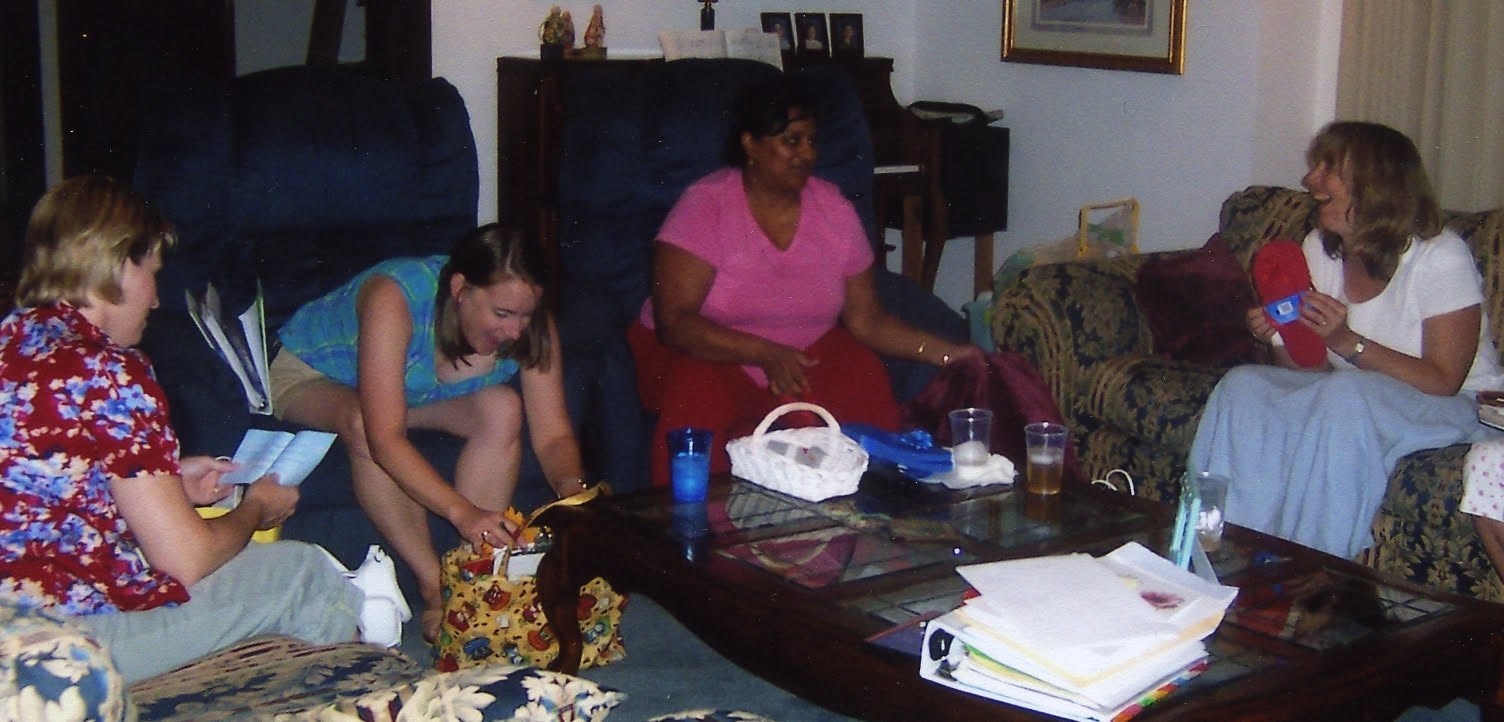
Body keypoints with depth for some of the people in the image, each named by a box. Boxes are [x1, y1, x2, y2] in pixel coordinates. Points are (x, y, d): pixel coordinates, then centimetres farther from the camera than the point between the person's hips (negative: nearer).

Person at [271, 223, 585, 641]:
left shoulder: (529, 327, -24)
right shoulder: (394, 300, -40)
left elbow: (552, 434, -21)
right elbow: (385, 438, -45)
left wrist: (571, 488, -43)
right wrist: (462, 512, -55)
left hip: (417, 390, 4)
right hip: (312, 374, -4)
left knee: (503, 410, -25)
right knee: (364, 424, -38)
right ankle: (435, 587, -26)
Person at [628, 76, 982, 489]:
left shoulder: (834, 209, 0)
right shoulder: (706, 206, -13)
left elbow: (866, 319, 1)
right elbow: (674, 322, -21)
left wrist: (946, 353, -13)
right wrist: (765, 353, -33)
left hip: (808, 351, 3)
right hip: (705, 352, -3)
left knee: (866, 386, -26)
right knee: (699, 401, -36)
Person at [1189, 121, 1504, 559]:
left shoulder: (1440, 258, -17)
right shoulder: (1320, 249, 2)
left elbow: (1444, 381, -20)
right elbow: (1314, 367, 4)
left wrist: (1348, 342, -29)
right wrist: (1283, 338, -18)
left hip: (1454, 409, -6)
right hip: (1345, 396, 6)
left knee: (1347, 397, -37)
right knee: (1243, 386, -19)